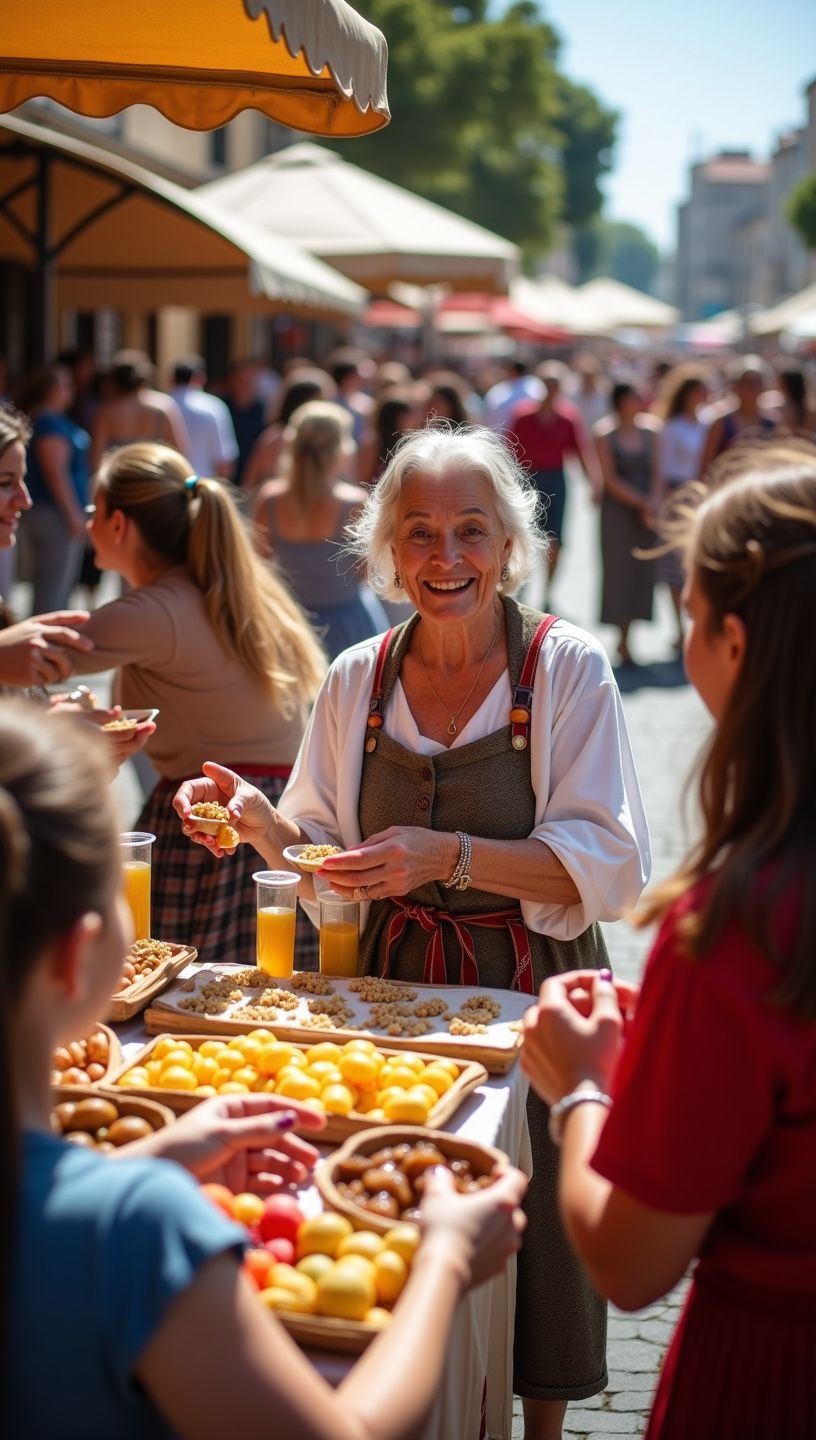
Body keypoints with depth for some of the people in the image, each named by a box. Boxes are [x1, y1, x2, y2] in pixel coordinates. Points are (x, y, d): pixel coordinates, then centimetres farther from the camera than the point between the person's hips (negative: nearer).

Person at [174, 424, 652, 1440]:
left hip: (529, 989, -2)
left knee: (532, 1234, 5)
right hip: (394, 979, 3)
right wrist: (257, 821, -12)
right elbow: (329, 857, 10)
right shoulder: (358, 680, 3)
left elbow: (606, 863, -15)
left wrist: (448, 855, -28)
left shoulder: (566, 668, -7)